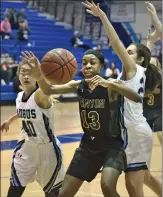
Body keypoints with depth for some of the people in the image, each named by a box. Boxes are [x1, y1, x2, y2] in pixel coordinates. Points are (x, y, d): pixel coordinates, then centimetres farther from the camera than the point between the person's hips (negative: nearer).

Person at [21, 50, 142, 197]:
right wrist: (39, 76, -36)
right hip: (88, 144, 5)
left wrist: (108, 83, -47)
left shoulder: (111, 85, -17)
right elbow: (49, 90, -12)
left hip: (113, 144, -5)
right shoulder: (79, 86, -3)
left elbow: (138, 99, -33)